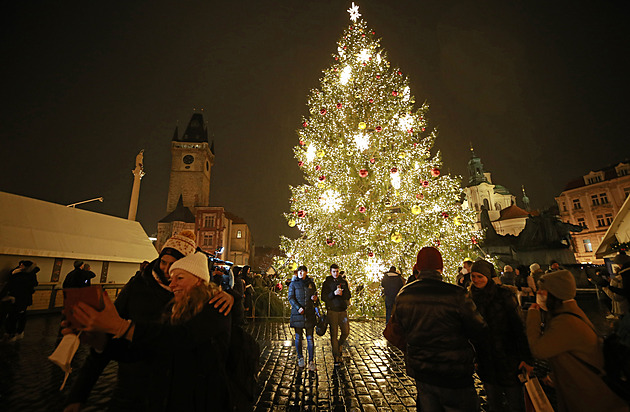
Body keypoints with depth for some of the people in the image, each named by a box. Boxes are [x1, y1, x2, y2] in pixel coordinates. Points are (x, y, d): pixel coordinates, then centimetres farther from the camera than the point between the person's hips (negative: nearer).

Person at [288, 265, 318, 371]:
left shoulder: (311, 283, 9)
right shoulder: (293, 284, 2)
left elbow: (315, 294, 19)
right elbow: (290, 298, -3)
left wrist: (315, 297, -5)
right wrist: (298, 308, -15)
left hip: (309, 312, 1)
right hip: (297, 313, -1)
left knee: (310, 337, 1)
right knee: (298, 336, 8)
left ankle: (311, 361, 7)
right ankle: (300, 358, 27)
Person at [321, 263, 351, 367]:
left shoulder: (344, 281, 8)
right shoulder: (326, 283, 0)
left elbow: (349, 296, 7)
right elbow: (323, 297, -7)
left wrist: (341, 293, -13)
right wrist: (334, 293, -20)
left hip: (343, 310, 3)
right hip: (332, 311, -3)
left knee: (346, 332, 4)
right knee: (334, 334, 1)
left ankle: (339, 347, 32)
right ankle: (336, 357, 13)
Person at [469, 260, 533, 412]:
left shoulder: (504, 295, -13)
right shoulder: (472, 298, 0)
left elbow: (519, 326, -11)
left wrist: (526, 358, -12)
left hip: (508, 358, -3)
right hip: (485, 360, 3)